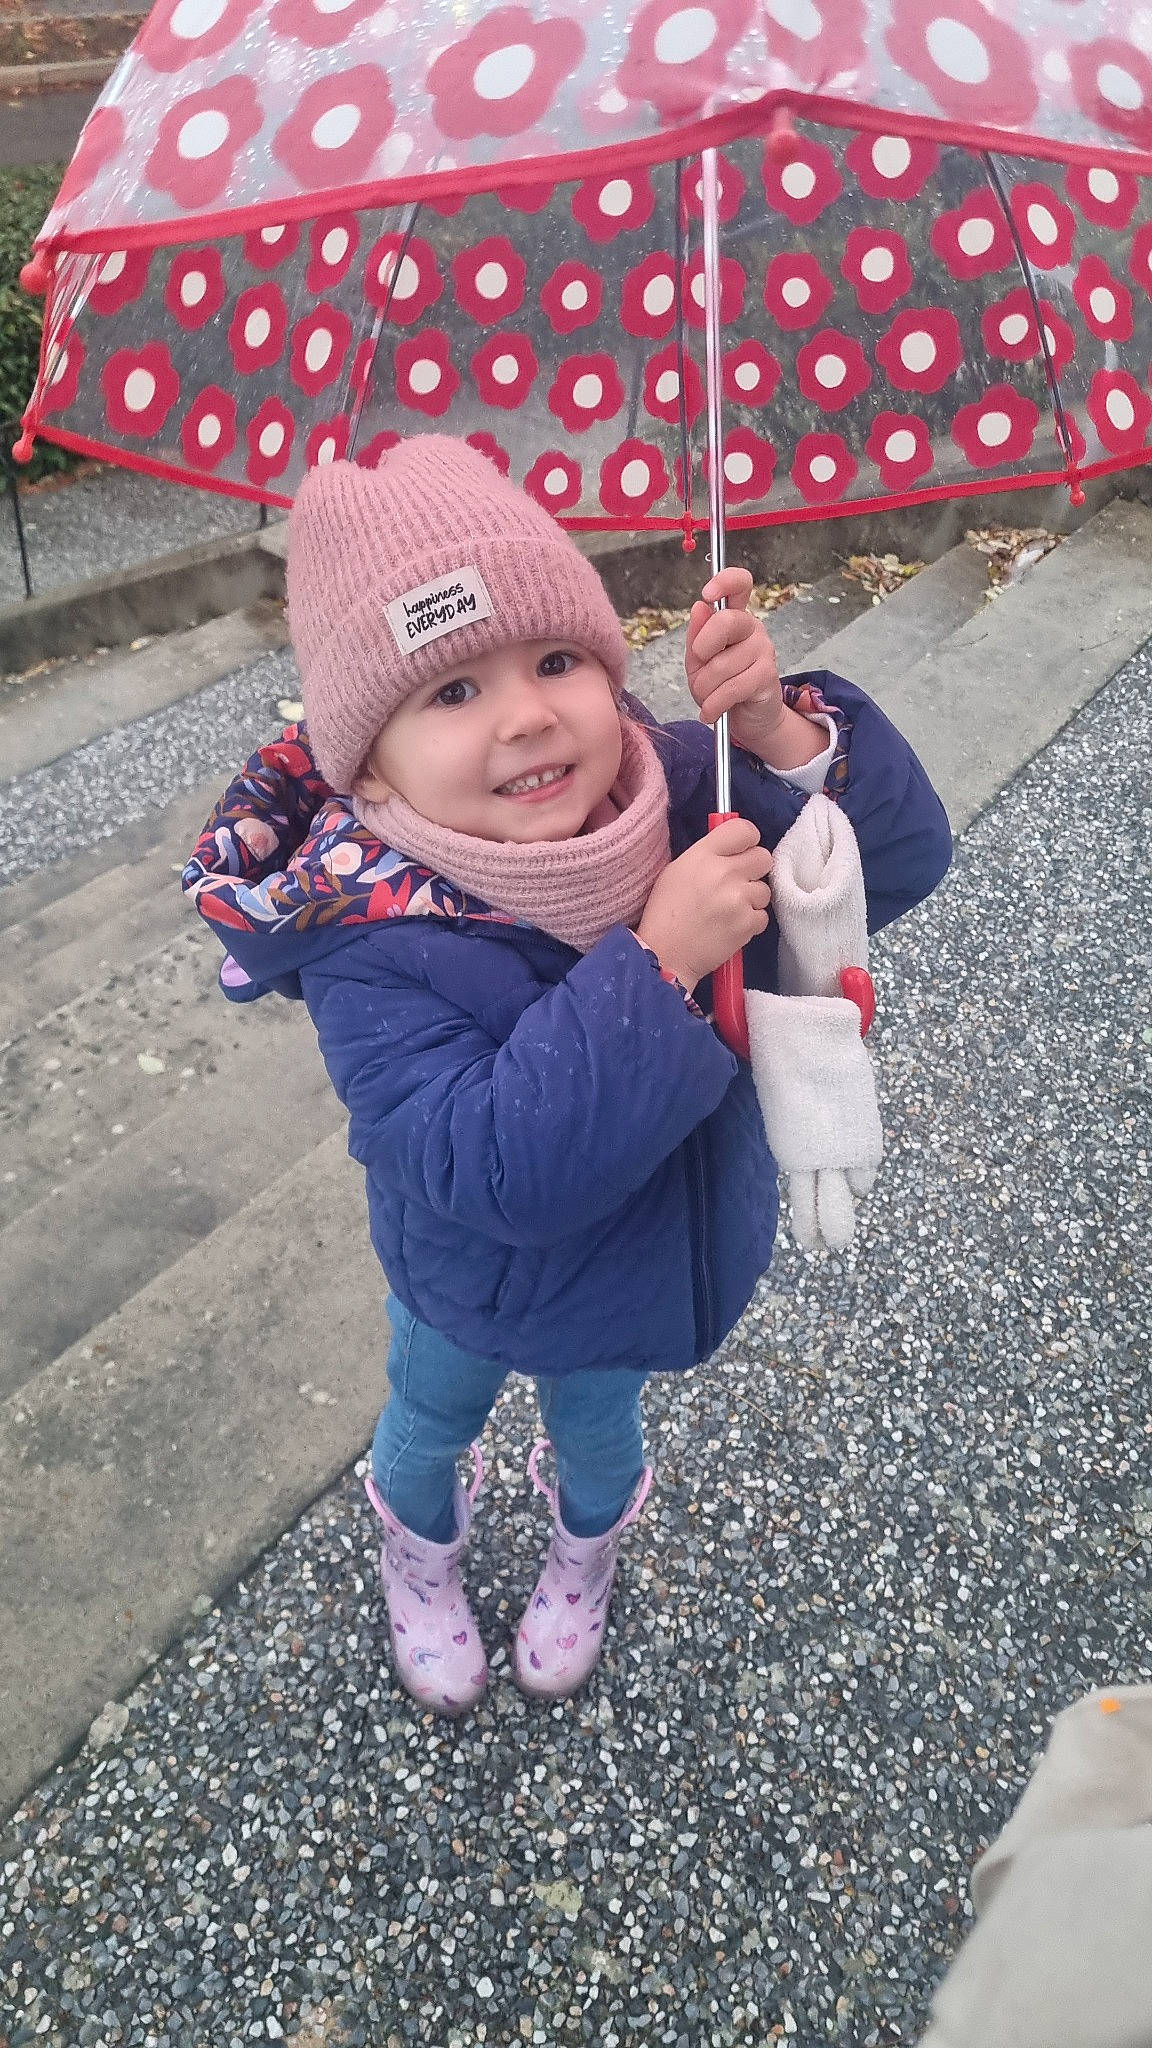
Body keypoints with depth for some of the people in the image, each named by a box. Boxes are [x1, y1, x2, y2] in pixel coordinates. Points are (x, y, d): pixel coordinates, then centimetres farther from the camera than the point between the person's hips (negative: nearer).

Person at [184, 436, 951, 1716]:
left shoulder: (677, 787, -24)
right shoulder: (375, 949, -38)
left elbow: (901, 858, -23)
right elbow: (500, 1167, -46)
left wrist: (777, 731, -41)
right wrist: (658, 961, -49)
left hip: (642, 1266, 3)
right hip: (474, 1285, -2)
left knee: (596, 1422, 32)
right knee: (432, 1423, 30)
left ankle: (585, 1553, 70)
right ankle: (418, 1559, 68)